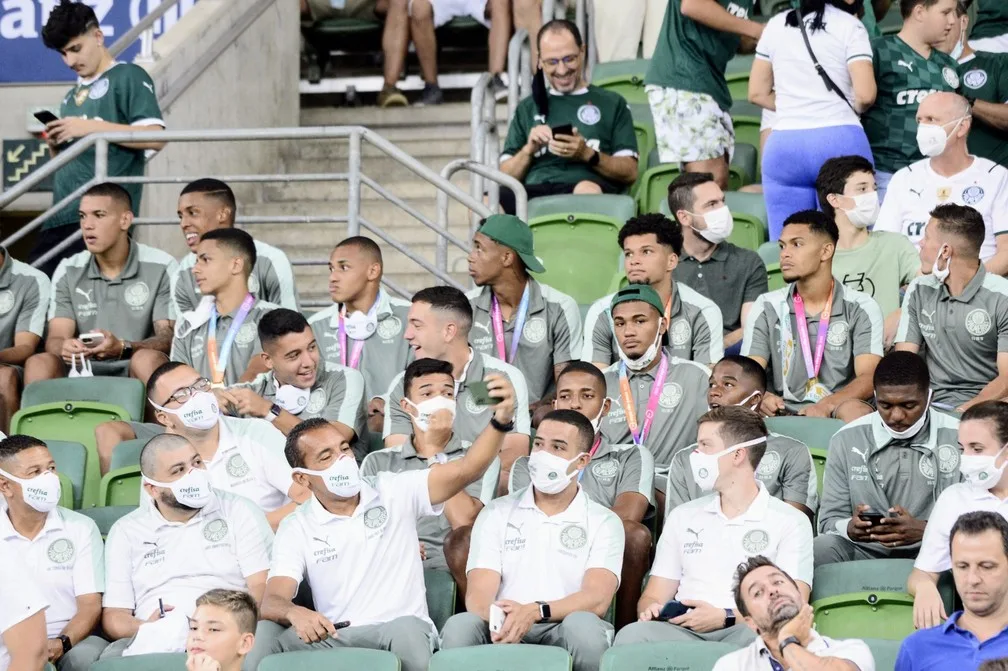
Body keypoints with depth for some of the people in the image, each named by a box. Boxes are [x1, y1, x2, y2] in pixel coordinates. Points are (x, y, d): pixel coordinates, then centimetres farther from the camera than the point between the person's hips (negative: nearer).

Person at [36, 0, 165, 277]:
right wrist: (55, 145, 6)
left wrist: (91, 127, -13)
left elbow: (155, 137, -11)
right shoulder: (73, 95, 24)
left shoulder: (128, 78, 1)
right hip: (61, 215, 8)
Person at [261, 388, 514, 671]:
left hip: (405, 630, 0)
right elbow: (272, 602, -5)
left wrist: (501, 420, -24)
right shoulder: (296, 530, 8)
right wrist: (294, 613, -31)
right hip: (336, 639, 0)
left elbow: (466, 469, -4)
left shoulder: (394, 493, 7)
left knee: (406, 629, -38)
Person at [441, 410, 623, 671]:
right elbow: (479, 594, 0)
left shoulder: (604, 522, 9)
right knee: (460, 627, -32)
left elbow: (597, 598, -7)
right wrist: (500, 622, -26)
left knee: (584, 627, -36)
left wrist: (535, 612, -26)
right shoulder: (496, 514, 13)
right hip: (503, 631, 1)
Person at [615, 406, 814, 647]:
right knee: (632, 634, -31)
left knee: (757, 637, -43)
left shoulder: (791, 522, 9)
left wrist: (724, 618, -16)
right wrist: (651, 610, -5)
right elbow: (653, 597, 21)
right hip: (685, 631, 5)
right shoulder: (683, 517, 25)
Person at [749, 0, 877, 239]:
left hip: (784, 145, 3)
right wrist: (846, 110, 10)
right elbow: (865, 94, -10)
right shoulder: (849, 26, -3)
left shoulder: (776, 25, 10)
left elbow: (758, 93, 13)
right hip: (840, 141, -3)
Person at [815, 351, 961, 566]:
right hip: (865, 553, 1)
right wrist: (849, 528, -20)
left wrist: (924, 530, -25)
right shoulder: (846, 441, 7)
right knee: (823, 548, -32)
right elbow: (830, 521, 6)